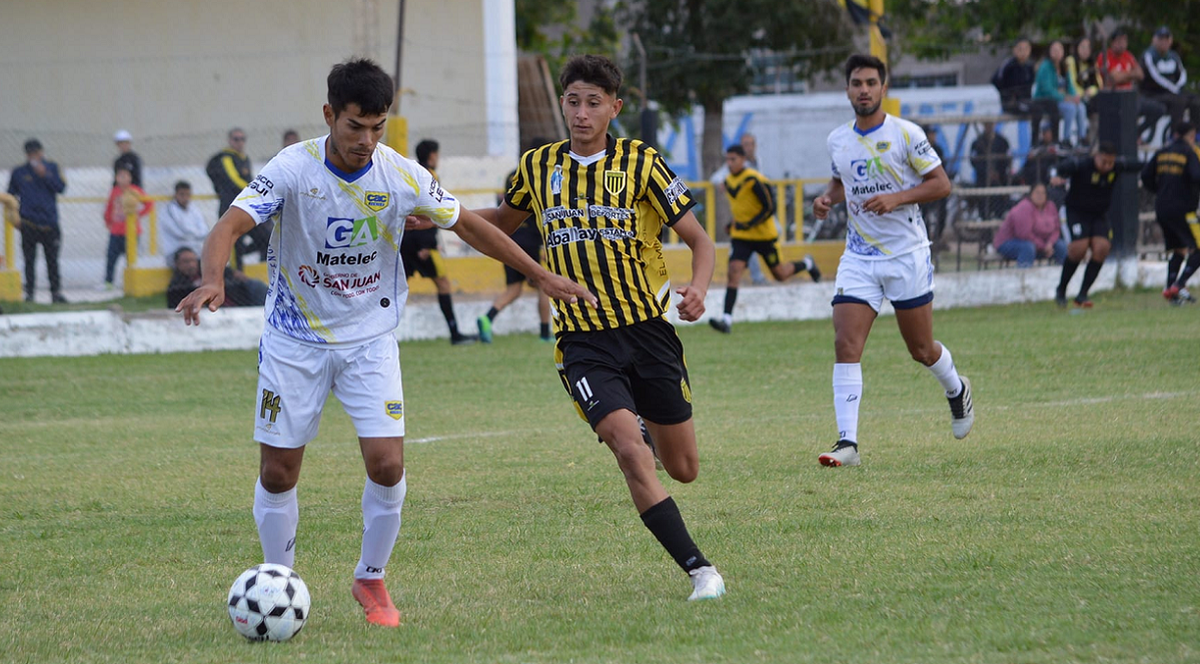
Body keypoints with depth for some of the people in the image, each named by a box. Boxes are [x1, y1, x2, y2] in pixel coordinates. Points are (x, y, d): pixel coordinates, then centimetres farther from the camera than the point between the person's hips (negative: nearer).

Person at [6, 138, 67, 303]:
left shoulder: (51, 168, 8)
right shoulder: (19, 173, 5)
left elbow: (61, 187, -4)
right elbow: (10, 197, 10)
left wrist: (45, 175, -15)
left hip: (49, 224, 1)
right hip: (29, 225, -1)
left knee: (52, 260, 3)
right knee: (29, 261, -1)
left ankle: (56, 292, 8)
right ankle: (29, 293, 2)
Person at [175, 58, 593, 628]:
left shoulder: (401, 175, -11)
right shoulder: (294, 168, -18)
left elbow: (467, 225, 4)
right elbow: (230, 226, -27)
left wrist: (540, 275, 4)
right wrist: (212, 280, -48)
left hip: (370, 340, 1)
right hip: (295, 340, -1)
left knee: (387, 463, -12)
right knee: (277, 473, 1)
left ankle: (371, 580, 11)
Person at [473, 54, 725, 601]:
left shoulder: (640, 162, -4)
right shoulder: (538, 167, 4)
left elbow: (699, 239, -2)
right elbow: (500, 223, 23)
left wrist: (697, 289, -22)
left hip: (647, 329, 0)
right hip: (582, 338, 0)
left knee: (683, 469, 9)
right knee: (632, 455, -22)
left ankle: (640, 429, 46)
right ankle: (699, 570, -17)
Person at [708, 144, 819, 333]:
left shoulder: (754, 180, -18)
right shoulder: (729, 181, 5)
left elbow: (770, 207, -18)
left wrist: (750, 224, -25)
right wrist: (735, 224, 11)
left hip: (764, 235, -5)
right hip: (740, 236, 5)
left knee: (779, 274, 9)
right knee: (734, 270, -15)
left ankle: (806, 264, 43)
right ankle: (727, 319, -21)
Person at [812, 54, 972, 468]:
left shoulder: (906, 134, -8)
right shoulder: (837, 141, 6)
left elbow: (941, 184, -7)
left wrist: (897, 198, -21)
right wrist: (828, 199, 3)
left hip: (906, 255, -3)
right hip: (858, 258, 3)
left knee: (922, 350, 8)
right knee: (846, 345, -13)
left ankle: (957, 391, 42)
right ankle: (847, 443, -15)